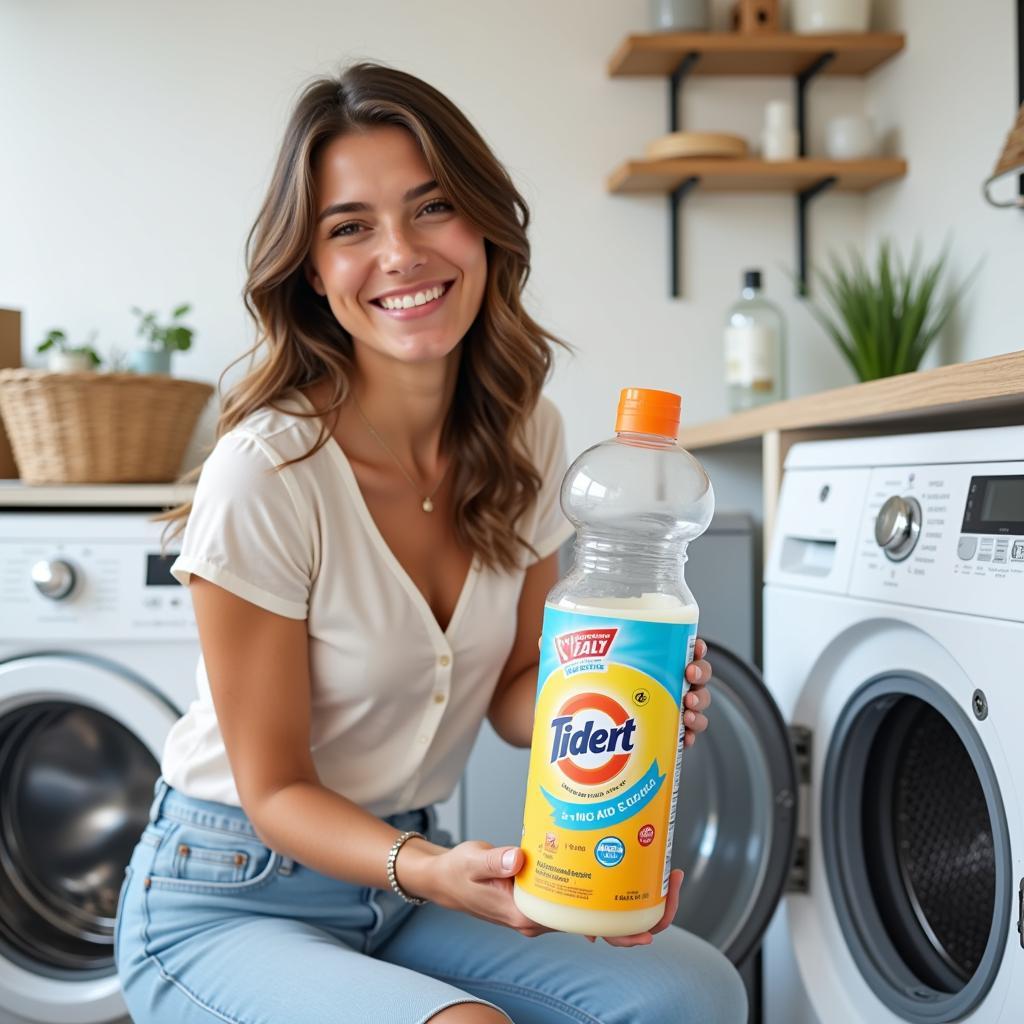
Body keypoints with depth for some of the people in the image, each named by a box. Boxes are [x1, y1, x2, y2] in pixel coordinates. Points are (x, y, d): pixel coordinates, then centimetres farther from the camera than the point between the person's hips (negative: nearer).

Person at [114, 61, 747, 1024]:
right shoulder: (266, 471, -23)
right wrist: (431, 871, -33)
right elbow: (276, 788, -15)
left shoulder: (526, 436, -5)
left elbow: (512, 692, 3)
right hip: (234, 901, -5)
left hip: (406, 862, 6)